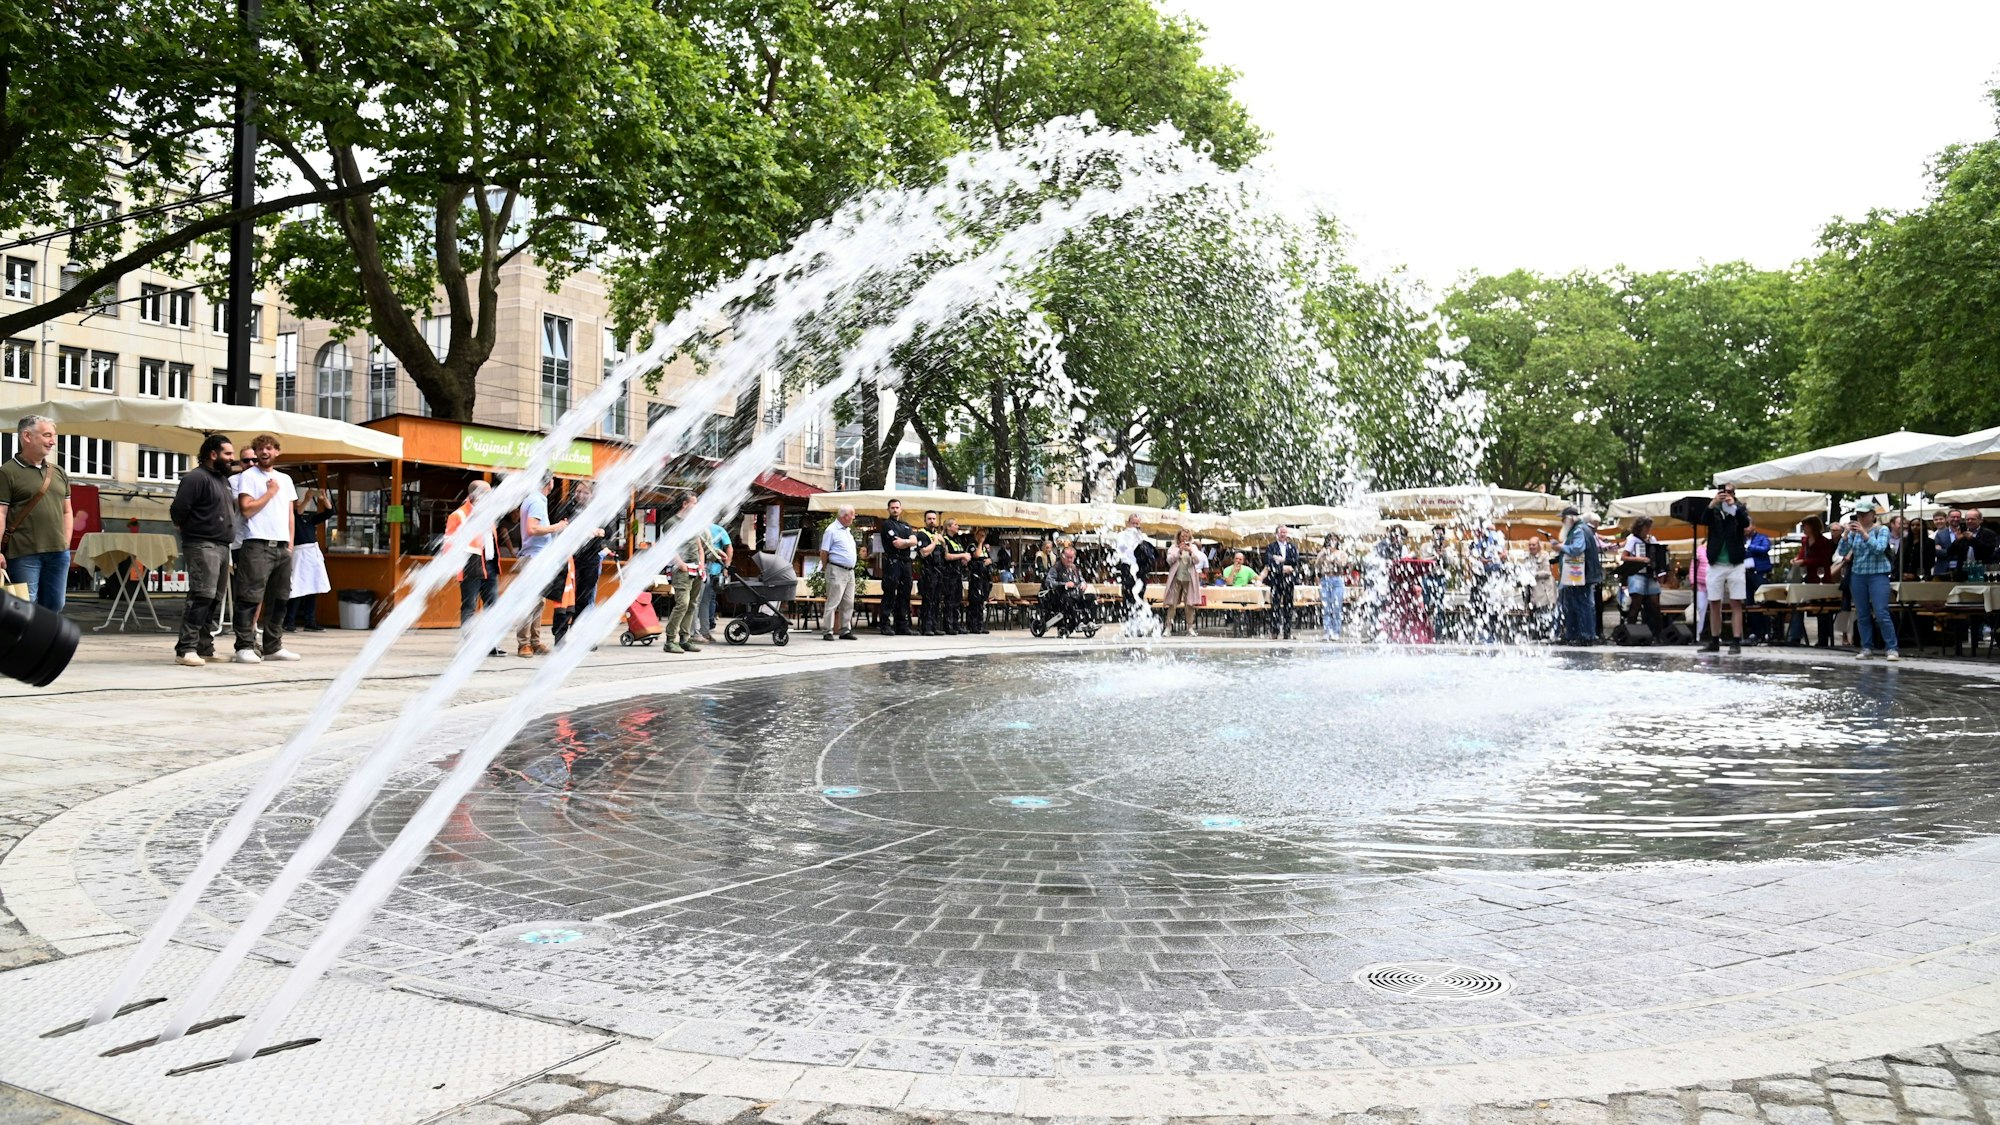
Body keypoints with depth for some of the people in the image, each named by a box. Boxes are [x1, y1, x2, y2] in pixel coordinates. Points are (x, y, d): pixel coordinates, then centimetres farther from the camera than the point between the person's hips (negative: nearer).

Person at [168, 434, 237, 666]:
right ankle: (186, 648, -16)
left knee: (213, 599, 9)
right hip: (202, 545, -9)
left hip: (222, 546, 9)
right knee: (202, 596, -15)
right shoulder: (196, 477, -8)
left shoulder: (223, 479, 20)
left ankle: (204, 647, 14)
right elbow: (178, 510, -14)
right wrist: (190, 530, 1)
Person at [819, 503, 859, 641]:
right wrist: (827, 568, -4)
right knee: (833, 602, -7)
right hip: (837, 571, -8)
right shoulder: (832, 530, -8)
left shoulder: (848, 530, 18)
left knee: (848, 603, 9)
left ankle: (845, 630, 15)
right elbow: (824, 552, -8)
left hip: (850, 571, 8)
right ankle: (828, 631, -5)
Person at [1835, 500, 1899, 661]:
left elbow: (1879, 548, -16)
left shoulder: (1882, 530, 0)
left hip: (1878, 575, -4)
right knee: (1862, 614, 5)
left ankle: (1892, 648, -7)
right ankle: (1867, 648, 12)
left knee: (1881, 613, -12)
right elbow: (1841, 552, 1)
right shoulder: (1854, 532, 8)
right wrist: (1846, 533, -11)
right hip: (1858, 575, 4)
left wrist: (1864, 533, -22)